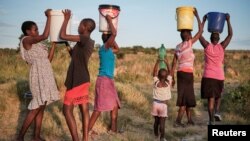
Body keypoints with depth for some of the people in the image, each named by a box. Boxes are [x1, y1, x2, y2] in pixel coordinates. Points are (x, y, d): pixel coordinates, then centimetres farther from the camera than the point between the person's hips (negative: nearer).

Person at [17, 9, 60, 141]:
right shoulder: (26, 40, -8)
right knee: (36, 108, -6)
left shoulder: (37, 44, 17)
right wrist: (49, 17, -15)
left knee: (41, 107, 8)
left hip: (45, 76, 9)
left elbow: (48, 59, 15)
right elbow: (45, 35, -23)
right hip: (38, 76, -9)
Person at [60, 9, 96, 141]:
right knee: (84, 109, 9)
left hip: (77, 81, -9)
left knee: (67, 110, -3)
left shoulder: (84, 39, -16)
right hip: (83, 80, 9)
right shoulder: (89, 42, 12)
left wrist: (66, 19, -7)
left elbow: (62, 36, -18)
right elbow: (73, 54, 23)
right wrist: (66, 45, 19)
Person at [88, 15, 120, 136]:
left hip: (108, 80, 9)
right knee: (100, 107, -6)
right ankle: (88, 130, 0)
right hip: (104, 80, -9)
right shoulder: (105, 47, -10)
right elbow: (114, 33, -23)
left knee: (115, 106, 11)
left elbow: (117, 49, 34)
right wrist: (109, 20, -9)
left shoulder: (108, 49, 15)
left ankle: (113, 129, 18)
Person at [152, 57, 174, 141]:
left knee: (156, 121, 16)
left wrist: (157, 62, 11)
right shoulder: (168, 83, -7)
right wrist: (167, 63, 9)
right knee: (162, 122, -3)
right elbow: (171, 72, 6)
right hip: (163, 104, -2)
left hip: (156, 103, 2)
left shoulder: (156, 83, -6)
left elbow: (154, 72, 7)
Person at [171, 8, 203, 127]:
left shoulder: (178, 47, 9)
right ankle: (178, 121, -2)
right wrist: (197, 16, 0)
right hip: (187, 74, -8)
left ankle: (189, 119, 25)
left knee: (187, 97, 16)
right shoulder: (189, 43, -11)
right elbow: (200, 31, -7)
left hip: (180, 73, 8)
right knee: (185, 97, -1)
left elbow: (174, 63, 9)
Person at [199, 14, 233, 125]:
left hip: (208, 76, -1)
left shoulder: (207, 46, -3)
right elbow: (230, 34, 5)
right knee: (218, 96, 24)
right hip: (219, 76, 1)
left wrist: (204, 21, 13)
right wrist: (228, 21, 7)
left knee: (210, 98, -1)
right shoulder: (222, 47, -2)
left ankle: (211, 120, -7)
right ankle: (217, 112, 6)